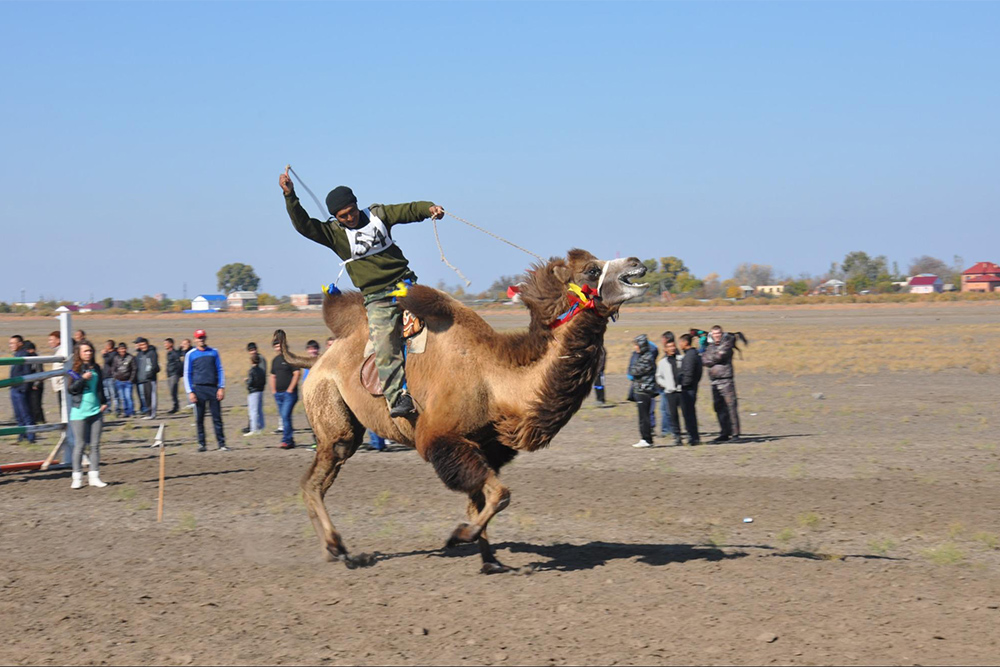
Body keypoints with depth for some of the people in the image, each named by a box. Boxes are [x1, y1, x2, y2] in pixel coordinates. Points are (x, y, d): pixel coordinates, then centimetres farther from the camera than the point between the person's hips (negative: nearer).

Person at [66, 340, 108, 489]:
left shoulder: (96, 368, 10)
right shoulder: (75, 369, -3)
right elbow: (71, 389, -10)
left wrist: (103, 403, 12)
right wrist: (83, 378, -19)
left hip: (95, 411, 4)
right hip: (79, 412, -4)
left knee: (95, 444, 5)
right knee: (79, 445, -2)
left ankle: (94, 476, 10)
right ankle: (77, 477, 5)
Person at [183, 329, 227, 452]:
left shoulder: (214, 352, 12)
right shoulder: (190, 355, 7)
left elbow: (220, 370, 12)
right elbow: (187, 374, 6)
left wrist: (221, 388, 1)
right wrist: (190, 392, -3)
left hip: (213, 389, 1)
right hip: (198, 389, -1)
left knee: (217, 417, -2)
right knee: (199, 418, -1)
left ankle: (221, 443, -1)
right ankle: (201, 443, 6)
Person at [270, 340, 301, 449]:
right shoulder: (275, 360, 15)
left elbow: (297, 374, -11)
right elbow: (273, 376, 23)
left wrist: (290, 389, -14)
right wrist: (273, 390, 12)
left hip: (289, 393, -7)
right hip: (278, 393, 7)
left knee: (285, 415, -16)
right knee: (284, 417, 9)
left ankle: (286, 440, -15)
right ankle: (290, 441, 15)